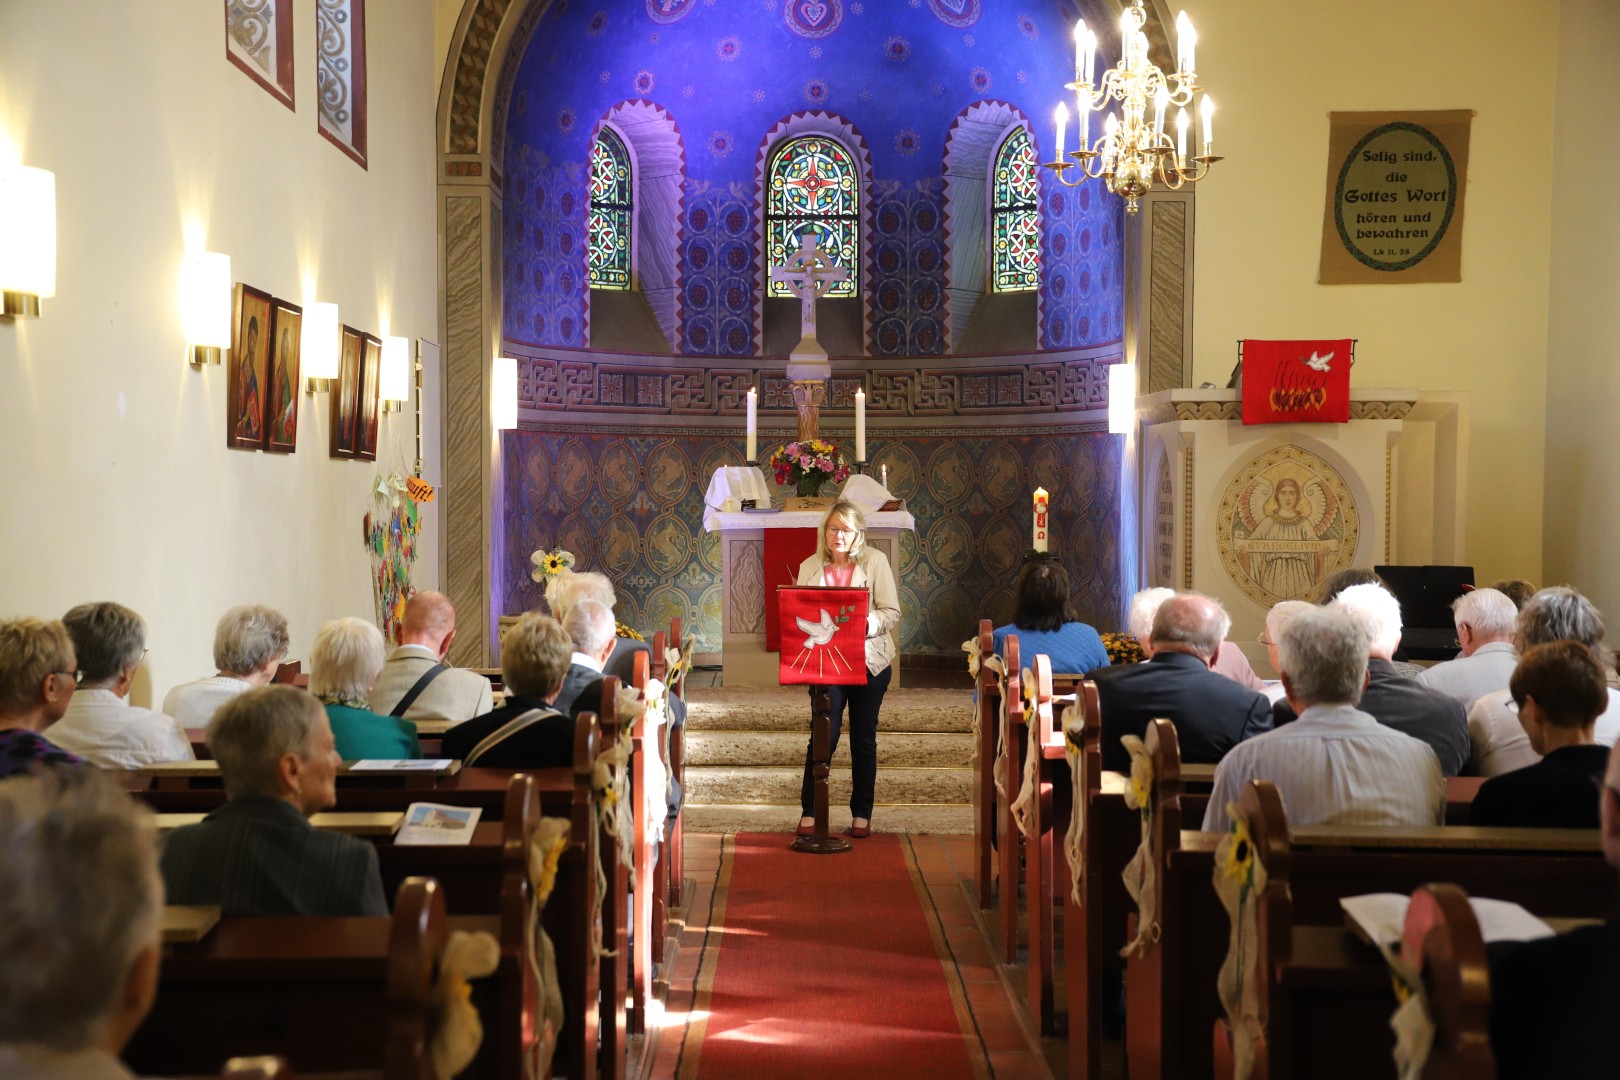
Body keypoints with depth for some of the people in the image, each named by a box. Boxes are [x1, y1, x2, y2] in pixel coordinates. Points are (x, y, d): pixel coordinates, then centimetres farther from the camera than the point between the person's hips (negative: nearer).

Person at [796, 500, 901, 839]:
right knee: (824, 735, -8)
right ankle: (809, 813, 3)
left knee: (864, 738, 9)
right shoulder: (809, 567, 5)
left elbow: (892, 612, -4)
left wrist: (864, 623, -22)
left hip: (869, 661, 0)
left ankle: (862, 816, 19)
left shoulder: (875, 561, 0)